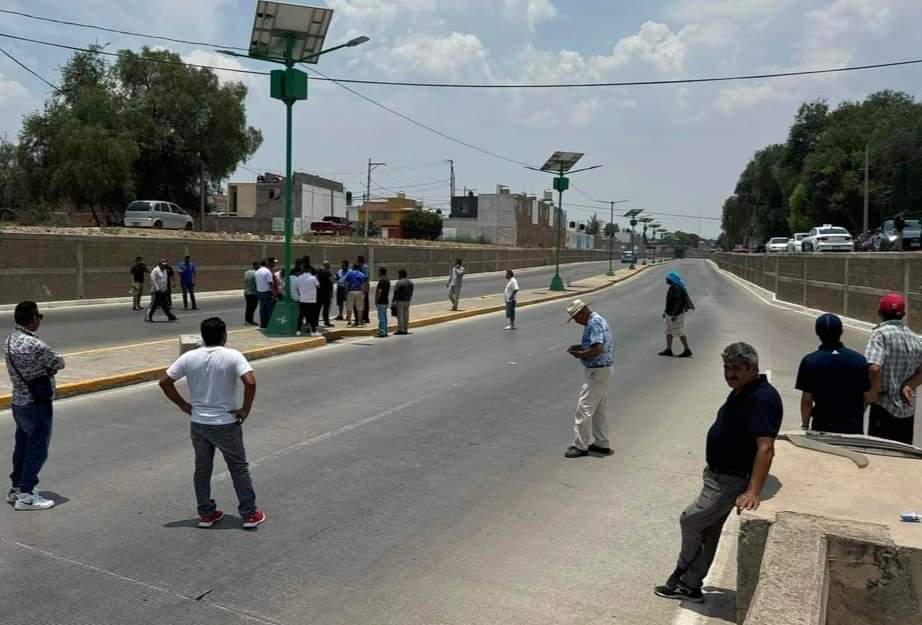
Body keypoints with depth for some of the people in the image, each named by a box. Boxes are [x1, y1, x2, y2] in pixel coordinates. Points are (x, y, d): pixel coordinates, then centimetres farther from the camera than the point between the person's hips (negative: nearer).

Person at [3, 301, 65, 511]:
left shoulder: (9, 341, 5)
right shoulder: (34, 345, -24)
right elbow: (59, 363, -12)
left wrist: (46, 369, -6)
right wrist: (50, 367, 4)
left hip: (19, 403, 9)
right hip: (37, 406, -9)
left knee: (22, 446, 19)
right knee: (37, 449, 1)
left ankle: (16, 487, 30)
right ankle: (26, 495, 6)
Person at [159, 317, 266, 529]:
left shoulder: (189, 357, -3)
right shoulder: (232, 356, -15)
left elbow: (164, 381, 0)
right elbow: (250, 382, -27)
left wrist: (183, 404, 8)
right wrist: (245, 409, -13)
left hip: (198, 424, 4)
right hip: (226, 424, -3)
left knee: (202, 470, 17)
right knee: (239, 469, 10)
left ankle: (206, 514, 27)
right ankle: (249, 514, 16)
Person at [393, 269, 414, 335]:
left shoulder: (399, 282, -15)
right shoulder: (410, 282, 9)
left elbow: (396, 293, -15)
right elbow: (411, 292, 13)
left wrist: (393, 302, -10)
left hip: (400, 301, -8)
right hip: (407, 301, 8)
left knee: (400, 315, -3)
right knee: (406, 315, 10)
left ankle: (400, 330, -3)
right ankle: (406, 329, 12)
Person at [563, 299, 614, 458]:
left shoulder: (594, 323, -19)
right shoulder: (598, 320, 13)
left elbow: (597, 349, -28)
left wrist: (580, 354, -14)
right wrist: (580, 346, 10)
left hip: (597, 372, -11)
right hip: (603, 370, 11)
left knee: (584, 407, -6)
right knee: (600, 408, 16)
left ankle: (580, 446, -1)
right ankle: (602, 444, 23)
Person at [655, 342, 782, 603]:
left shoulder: (762, 398, -25)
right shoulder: (741, 392, 7)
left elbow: (765, 447, -33)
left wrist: (753, 491, -40)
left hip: (732, 481, -10)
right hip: (719, 475, 10)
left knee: (690, 521, 0)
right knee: (708, 532, 16)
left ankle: (683, 571, 23)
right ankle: (689, 586, 28)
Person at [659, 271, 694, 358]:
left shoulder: (676, 288, -21)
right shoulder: (673, 287, 11)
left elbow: (678, 302, -27)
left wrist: (674, 314, -28)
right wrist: (666, 311, 22)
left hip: (676, 314, -10)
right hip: (670, 313, 10)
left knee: (680, 333, -3)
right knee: (668, 332, 8)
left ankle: (687, 350, 6)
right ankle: (668, 350, 10)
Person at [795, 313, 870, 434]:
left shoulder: (810, 361, -9)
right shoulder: (859, 360, -1)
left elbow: (807, 399, -8)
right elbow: (866, 395, 3)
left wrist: (805, 425, 2)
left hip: (823, 425, -2)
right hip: (854, 426, 2)